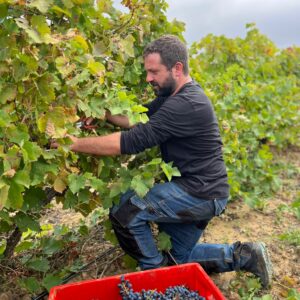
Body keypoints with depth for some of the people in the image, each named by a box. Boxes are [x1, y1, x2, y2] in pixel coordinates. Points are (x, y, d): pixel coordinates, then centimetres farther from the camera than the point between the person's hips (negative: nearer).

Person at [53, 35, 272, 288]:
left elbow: (135, 140, -30)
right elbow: (138, 119, -1)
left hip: (200, 194, -10)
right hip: (200, 191, 10)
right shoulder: (174, 95, 8)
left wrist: (75, 143, -26)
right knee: (178, 258, 19)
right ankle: (244, 256, 24)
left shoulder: (188, 104, -26)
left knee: (125, 210, -16)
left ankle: (157, 273, 5)